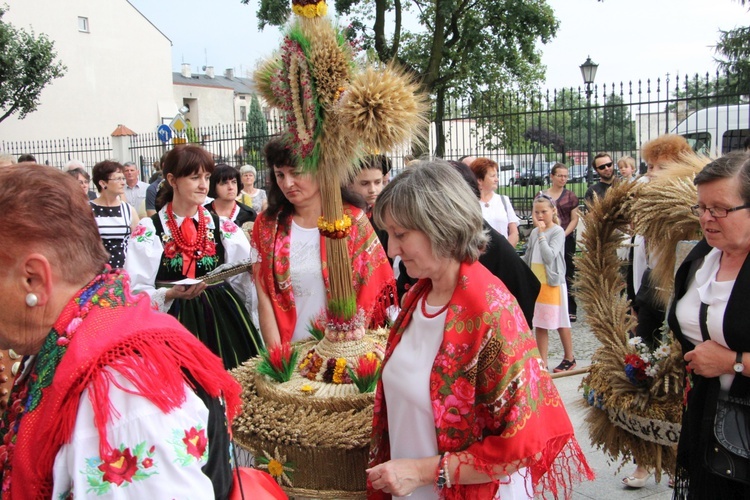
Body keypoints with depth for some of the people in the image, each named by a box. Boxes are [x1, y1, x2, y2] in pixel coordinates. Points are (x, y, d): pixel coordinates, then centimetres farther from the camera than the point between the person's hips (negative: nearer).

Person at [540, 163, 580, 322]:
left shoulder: (570, 196, 7)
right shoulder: (542, 195, 9)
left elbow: (575, 219, 2)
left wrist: (563, 234, -11)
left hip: (566, 239, -1)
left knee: (567, 275, -1)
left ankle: (570, 310, 3)